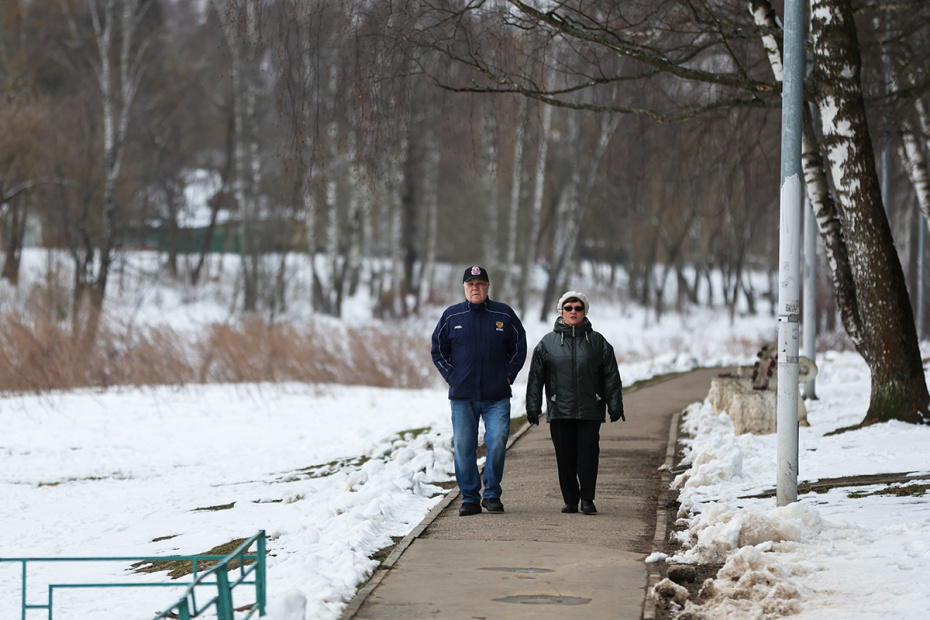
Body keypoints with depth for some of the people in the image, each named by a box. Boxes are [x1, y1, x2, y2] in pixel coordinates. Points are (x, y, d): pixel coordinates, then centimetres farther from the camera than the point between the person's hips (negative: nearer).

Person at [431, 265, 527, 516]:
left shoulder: (504, 314, 5)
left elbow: (519, 348, 13)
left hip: (497, 397, -1)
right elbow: (438, 352, 13)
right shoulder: (451, 316, 6)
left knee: (497, 443, -10)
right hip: (462, 397, 1)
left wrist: (508, 376, 2)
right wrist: (452, 378, 2)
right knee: (464, 448, 0)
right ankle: (469, 498, 9)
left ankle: (492, 494, 4)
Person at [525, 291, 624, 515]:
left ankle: (587, 499, 4)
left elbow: (611, 377, 8)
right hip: (559, 412, 1)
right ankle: (570, 500, 11)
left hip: (590, 412, -1)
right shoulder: (547, 343, 6)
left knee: (588, 456, -6)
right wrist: (533, 408, 1)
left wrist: (615, 406, 3)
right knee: (565, 458, 2)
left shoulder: (597, 342, 7)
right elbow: (535, 378, 6)